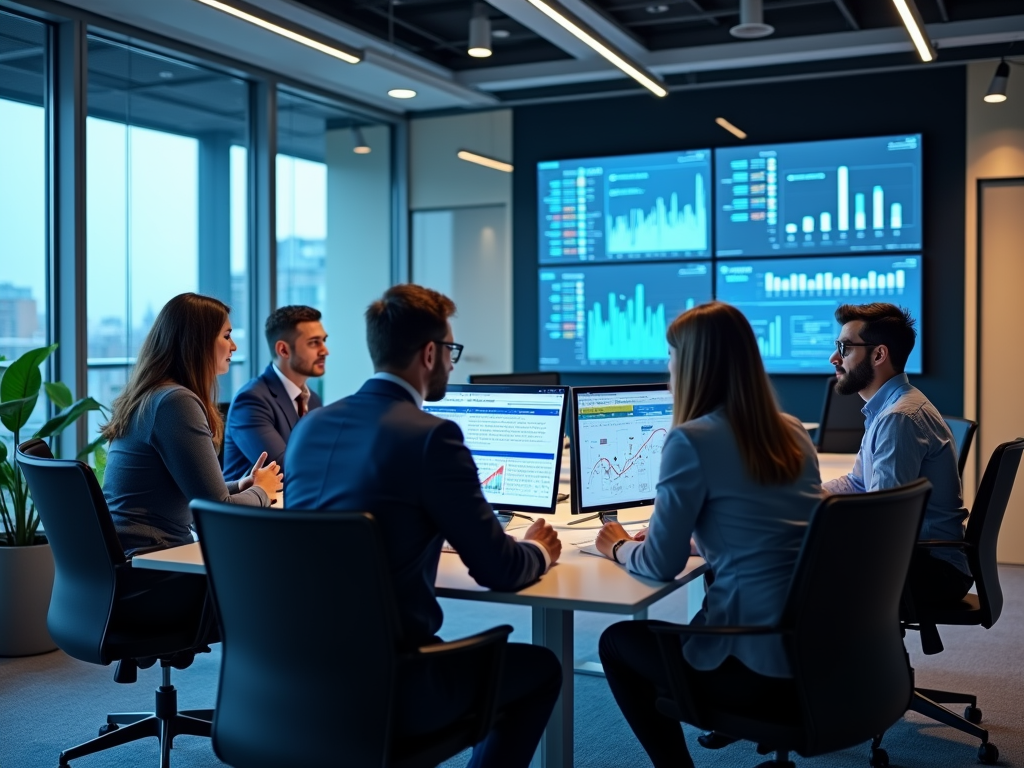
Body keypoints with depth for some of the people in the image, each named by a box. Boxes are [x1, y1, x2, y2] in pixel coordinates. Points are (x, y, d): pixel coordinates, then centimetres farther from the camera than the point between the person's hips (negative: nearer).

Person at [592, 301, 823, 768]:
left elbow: (661, 565, -10)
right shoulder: (792, 433, 9)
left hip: (758, 664, -7)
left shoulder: (691, 439, -14)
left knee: (617, 643, 18)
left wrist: (619, 548, 11)